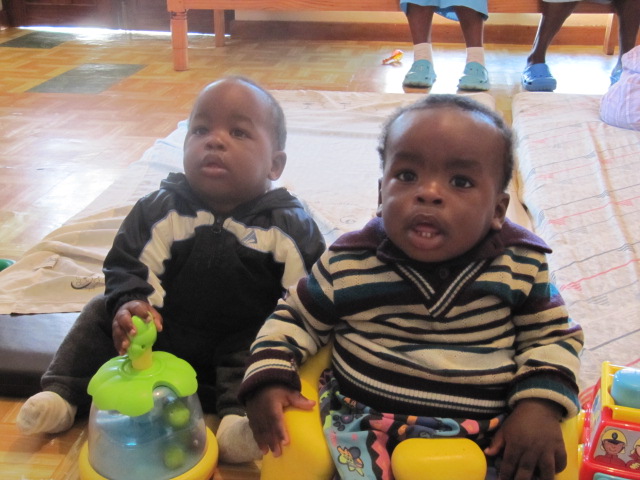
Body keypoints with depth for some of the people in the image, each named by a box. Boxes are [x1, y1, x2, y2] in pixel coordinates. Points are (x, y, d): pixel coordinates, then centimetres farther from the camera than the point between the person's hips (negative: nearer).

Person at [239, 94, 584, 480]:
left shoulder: (520, 266, -5)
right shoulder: (346, 265, -5)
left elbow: (552, 336, 6)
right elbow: (295, 318, 9)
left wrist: (540, 404, -10)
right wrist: (269, 378, -6)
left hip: (488, 433, 1)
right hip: (363, 427, -1)